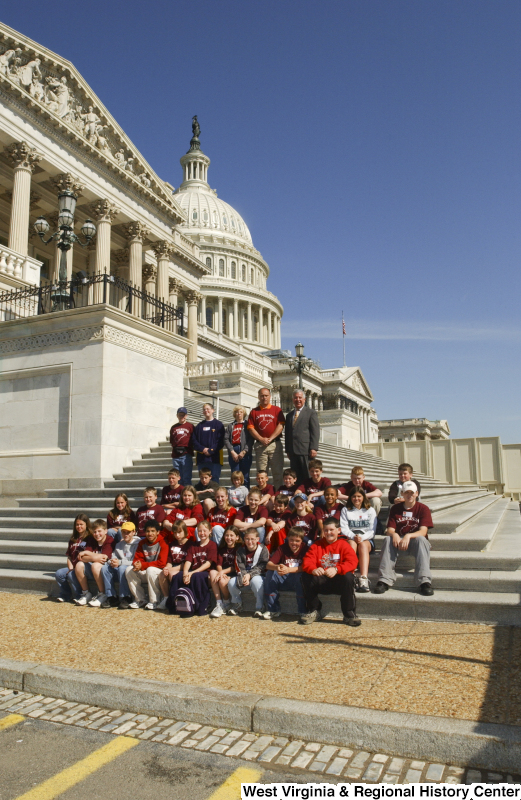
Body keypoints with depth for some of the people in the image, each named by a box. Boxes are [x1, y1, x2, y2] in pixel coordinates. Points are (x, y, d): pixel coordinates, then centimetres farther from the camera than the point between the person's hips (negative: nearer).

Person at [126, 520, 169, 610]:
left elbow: (161, 563, -20)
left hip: (159, 572, -6)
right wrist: (137, 564, -23)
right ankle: (140, 600, -7)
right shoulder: (142, 543, 6)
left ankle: (154, 601, -20)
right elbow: (137, 559, 3)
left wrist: (143, 565, -22)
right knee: (129, 569, -15)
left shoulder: (162, 544, -13)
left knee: (150, 570, -35)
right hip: (145, 573, 6)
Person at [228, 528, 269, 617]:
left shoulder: (263, 549, -5)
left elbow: (261, 567, -13)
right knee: (231, 582, -21)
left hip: (258, 576, -4)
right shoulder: (241, 551, 7)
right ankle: (237, 604, 6)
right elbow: (239, 567, -3)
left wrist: (249, 575, -25)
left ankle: (259, 608, -20)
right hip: (244, 575, 4)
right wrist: (243, 577, -24)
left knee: (256, 581, -37)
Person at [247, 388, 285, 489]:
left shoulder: (277, 410, 9)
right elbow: (251, 428, 4)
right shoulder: (254, 411, 12)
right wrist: (261, 439, -9)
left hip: (275, 444, -1)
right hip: (260, 445, 1)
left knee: (277, 472, -4)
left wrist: (270, 439, -10)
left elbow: (281, 425, -1)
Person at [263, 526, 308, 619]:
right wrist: (277, 567, -35)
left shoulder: (304, 548, -9)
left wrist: (289, 570, -36)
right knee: (270, 573, -20)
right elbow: (268, 564, -11)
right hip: (284, 580, 3)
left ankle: (303, 611, -19)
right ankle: (273, 609, -10)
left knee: (301, 576, -34)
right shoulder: (283, 548, -1)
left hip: (298, 581, -3)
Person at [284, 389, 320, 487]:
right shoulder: (290, 415, 22)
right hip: (293, 452, 5)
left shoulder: (311, 412, 6)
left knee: (308, 477, -5)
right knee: (296, 478, 2)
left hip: (306, 451, -5)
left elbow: (315, 432, -2)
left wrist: (313, 448, -12)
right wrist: (287, 450, 12)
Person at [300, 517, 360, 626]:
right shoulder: (316, 545, 8)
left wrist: (336, 569, -36)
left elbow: (352, 562, -17)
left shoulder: (343, 545, 0)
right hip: (321, 582, 2)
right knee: (306, 576, -24)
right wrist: (313, 569, -31)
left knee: (348, 577, -33)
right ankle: (314, 612, -4)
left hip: (338, 581, -2)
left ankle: (349, 615, -17)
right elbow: (307, 561, -6)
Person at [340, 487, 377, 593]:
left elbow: (372, 530, 3)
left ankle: (364, 579, -50)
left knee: (363, 545, -34)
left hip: (367, 539, 0)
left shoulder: (370, 510, 13)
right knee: (352, 543, -34)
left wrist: (362, 537, -16)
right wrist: (353, 536, -17)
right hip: (350, 538, 0)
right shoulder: (345, 510, 14)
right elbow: (343, 529, 3)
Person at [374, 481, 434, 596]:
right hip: (399, 541, 2)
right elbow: (390, 530, -2)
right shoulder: (395, 508, 7)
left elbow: (423, 531, -14)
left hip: (415, 541, -2)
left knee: (421, 539, -35)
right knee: (388, 539, -29)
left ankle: (425, 582, -43)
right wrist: (394, 535, -28)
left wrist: (408, 536, -34)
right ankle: (384, 581, -38)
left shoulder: (423, 509, 0)